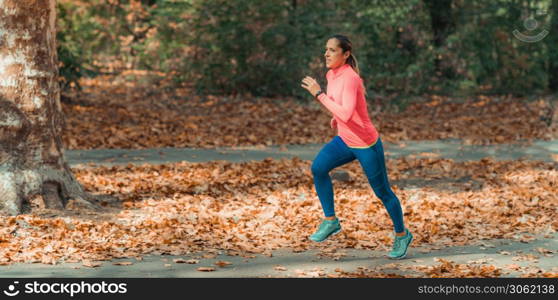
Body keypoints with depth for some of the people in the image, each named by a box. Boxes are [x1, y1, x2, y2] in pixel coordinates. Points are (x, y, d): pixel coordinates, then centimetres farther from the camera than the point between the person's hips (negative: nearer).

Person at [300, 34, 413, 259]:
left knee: (382, 192, 6)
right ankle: (330, 221, -5)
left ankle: (402, 234, 28)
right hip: (345, 140, 8)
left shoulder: (349, 78, -25)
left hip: (366, 144, -8)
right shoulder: (332, 75, 1)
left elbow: (346, 114, -37)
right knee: (318, 167, -16)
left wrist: (319, 94, -33)